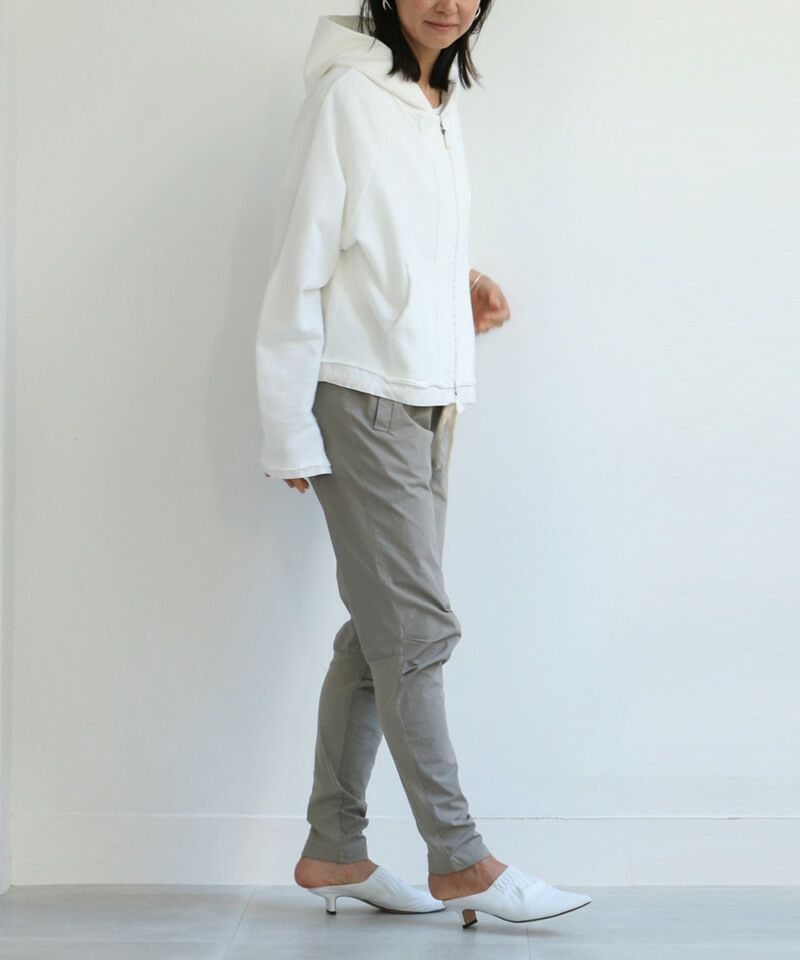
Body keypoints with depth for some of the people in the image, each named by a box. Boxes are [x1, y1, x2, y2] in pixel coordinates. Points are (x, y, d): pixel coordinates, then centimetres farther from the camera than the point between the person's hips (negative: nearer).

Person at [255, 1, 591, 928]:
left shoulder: (442, 105, 15)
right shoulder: (347, 92, -9)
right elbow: (301, 260, -11)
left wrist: (460, 284, 4)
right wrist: (290, 429, -12)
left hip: (427, 402, 8)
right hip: (361, 400, -8)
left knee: (377, 635, 10)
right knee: (417, 630, -5)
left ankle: (333, 851, 18)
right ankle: (458, 860, 4)